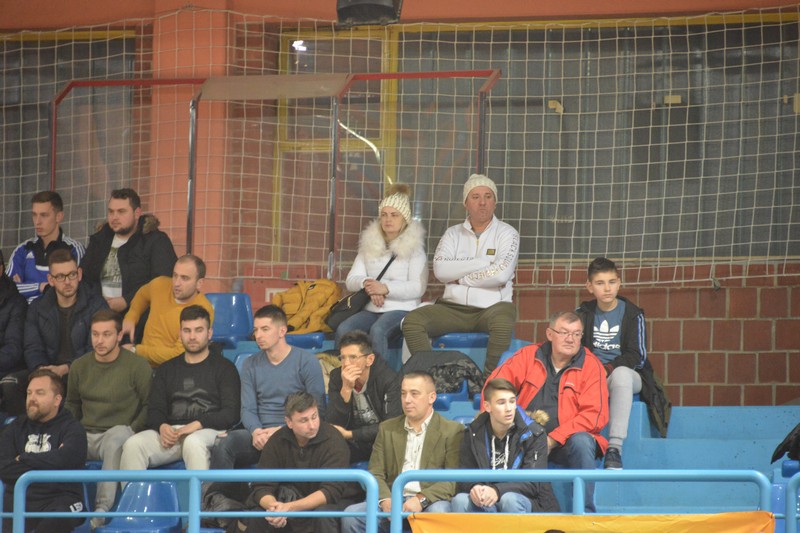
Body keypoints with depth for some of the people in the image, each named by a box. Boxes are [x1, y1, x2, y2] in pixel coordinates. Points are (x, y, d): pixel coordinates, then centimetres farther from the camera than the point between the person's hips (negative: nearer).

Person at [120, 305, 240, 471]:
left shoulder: (224, 368, 12)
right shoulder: (166, 369, 25)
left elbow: (230, 414, 1)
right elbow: (154, 409, 17)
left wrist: (197, 425, -15)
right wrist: (162, 426, -9)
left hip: (208, 431, -4)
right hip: (170, 431, 4)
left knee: (193, 442, -40)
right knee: (132, 444, -26)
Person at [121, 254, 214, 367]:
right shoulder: (159, 285, 0)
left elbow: (178, 355, -20)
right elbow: (142, 295, 27)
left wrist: (136, 350, -15)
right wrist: (130, 318, 11)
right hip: (143, 365, 6)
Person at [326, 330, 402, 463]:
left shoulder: (390, 380, -16)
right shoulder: (336, 377, -6)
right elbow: (335, 425, -11)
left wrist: (349, 434, -18)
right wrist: (346, 389, -25)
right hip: (355, 444, 2)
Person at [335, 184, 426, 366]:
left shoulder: (414, 246, 4)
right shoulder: (369, 244, 18)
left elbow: (418, 287, -8)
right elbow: (351, 280, 11)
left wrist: (385, 288, -18)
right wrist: (366, 283, -12)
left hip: (402, 310, -4)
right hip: (371, 310, 4)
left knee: (377, 331, -37)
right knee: (343, 330, -27)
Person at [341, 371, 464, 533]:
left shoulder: (452, 431, 6)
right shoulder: (387, 429, 18)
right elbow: (375, 473, 11)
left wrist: (421, 500, -19)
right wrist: (385, 500, -11)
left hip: (430, 502, -3)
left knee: (438, 512, -38)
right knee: (351, 515, -23)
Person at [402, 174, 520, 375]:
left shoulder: (507, 234, 6)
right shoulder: (453, 234, 15)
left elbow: (501, 274, -11)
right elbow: (440, 269, -4)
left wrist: (460, 277, -2)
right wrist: (483, 262, -7)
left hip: (490, 308, -3)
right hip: (453, 309, 3)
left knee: (503, 321, -38)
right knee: (412, 321, -22)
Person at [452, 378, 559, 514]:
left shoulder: (534, 435, -4)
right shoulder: (473, 434, 6)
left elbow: (533, 482, -12)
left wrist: (498, 490, -30)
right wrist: (474, 487, -23)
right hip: (485, 507, 2)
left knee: (509, 499, -35)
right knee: (460, 500, -27)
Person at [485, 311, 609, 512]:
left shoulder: (591, 365, -1)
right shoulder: (529, 356, 7)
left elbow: (594, 415, -9)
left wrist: (553, 439, -16)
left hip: (566, 441, -2)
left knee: (582, 442, -34)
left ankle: (585, 512, -26)